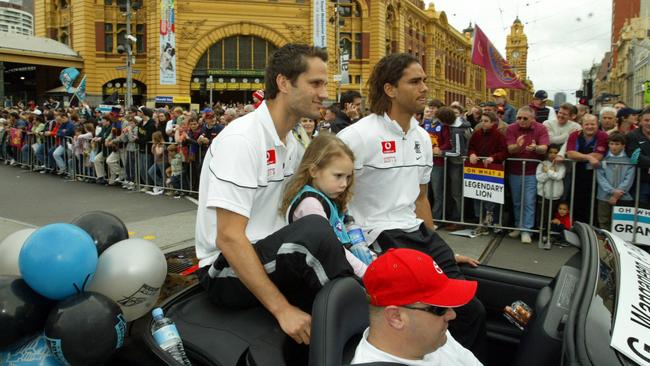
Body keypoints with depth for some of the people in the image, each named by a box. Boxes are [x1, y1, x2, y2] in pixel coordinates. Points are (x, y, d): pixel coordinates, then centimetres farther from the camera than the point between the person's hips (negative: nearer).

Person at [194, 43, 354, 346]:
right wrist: (282, 308, -26)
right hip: (225, 271, -8)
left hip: (271, 259, 8)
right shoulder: (241, 139, -19)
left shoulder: (290, 144, 9)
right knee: (314, 228, -30)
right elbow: (229, 238, -23)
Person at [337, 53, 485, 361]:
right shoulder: (357, 136, -13)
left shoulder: (422, 138, 11)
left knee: (472, 309, 5)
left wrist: (439, 250, 21)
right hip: (379, 238, -7)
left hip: (419, 233, 8)